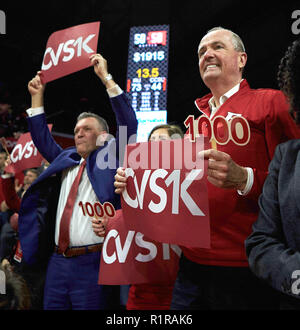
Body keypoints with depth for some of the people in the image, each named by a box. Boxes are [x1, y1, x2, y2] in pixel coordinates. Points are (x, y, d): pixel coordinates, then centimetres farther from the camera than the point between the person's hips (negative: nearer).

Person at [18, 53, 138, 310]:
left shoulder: (110, 156, 4)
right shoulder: (65, 159, 20)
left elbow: (128, 124, -7)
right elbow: (42, 140, 29)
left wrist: (106, 77, -8)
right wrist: (37, 97, 25)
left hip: (92, 261, -6)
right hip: (58, 260, 6)